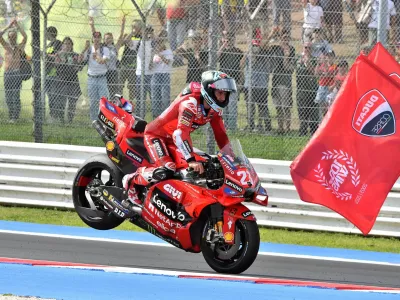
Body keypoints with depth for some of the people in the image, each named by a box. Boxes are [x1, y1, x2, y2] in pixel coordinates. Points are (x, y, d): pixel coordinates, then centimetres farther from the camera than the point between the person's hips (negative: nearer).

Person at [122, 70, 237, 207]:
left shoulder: (215, 109, -3)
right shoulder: (190, 103, -31)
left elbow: (220, 134, 5)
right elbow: (181, 133, -40)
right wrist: (191, 160, -47)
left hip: (173, 139, 9)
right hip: (156, 134, -9)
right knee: (166, 170, -29)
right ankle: (132, 181, -10)